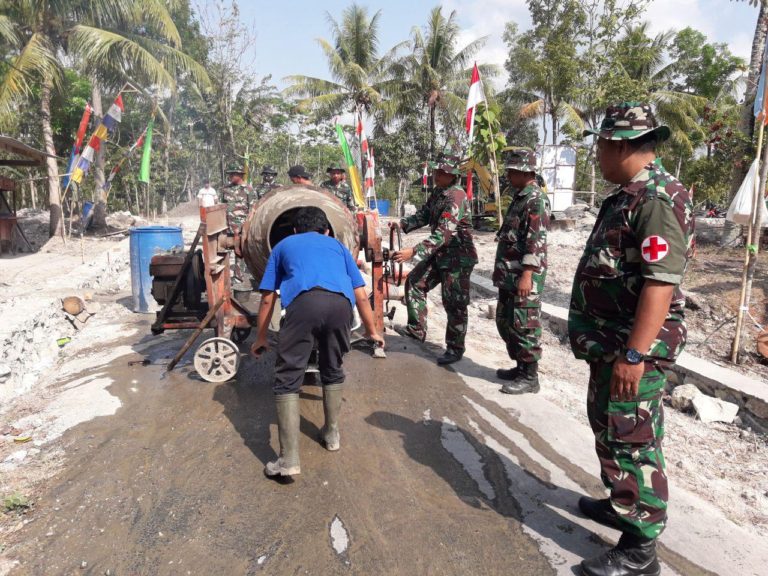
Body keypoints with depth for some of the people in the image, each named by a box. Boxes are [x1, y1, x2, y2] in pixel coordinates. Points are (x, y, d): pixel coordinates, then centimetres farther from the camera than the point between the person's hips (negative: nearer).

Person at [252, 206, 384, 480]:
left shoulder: (284, 246, 32)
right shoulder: (337, 245, 35)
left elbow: (267, 298, 28)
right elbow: (361, 296, 30)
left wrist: (261, 339, 40)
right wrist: (372, 331, 43)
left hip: (304, 301, -2)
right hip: (340, 303, 3)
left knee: (287, 380, 7)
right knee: (333, 372, 26)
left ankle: (289, 460, 4)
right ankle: (331, 434, 39)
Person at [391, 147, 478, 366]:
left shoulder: (456, 197, -23)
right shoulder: (438, 192, 7)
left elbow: (442, 234, -31)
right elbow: (424, 215, 17)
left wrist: (414, 252, -37)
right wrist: (402, 223, -2)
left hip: (458, 257, -9)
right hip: (440, 253, 10)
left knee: (454, 304, -3)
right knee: (415, 282, 11)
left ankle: (455, 349, 11)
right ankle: (417, 329, 23)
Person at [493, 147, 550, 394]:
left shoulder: (536, 199, -12)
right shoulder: (519, 197, 18)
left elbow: (536, 241, -20)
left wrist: (527, 274, -25)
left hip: (524, 275, -10)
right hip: (509, 274, 10)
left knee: (524, 325, -4)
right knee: (504, 321, 15)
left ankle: (530, 377, 6)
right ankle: (520, 367, 27)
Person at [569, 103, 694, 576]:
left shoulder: (659, 199, -19)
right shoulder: (629, 195, 14)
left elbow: (662, 282, -27)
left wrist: (635, 354, -29)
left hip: (633, 347, -11)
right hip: (611, 341, 11)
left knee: (631, 440, -2)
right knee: (608, 427, 21)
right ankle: (621, 504, 40)